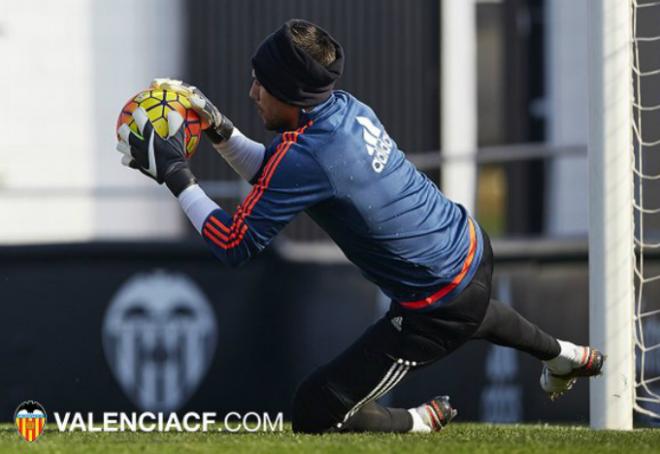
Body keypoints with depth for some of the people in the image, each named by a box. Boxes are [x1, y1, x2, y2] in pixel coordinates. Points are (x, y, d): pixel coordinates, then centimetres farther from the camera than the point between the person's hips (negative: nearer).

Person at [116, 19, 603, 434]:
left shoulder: (304, 154, -29)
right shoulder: (347, 106, -3)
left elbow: (234, 246, -22)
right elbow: (274, 177, 15)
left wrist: (176, 177, -16)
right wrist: (220, 131, 3)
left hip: (437, 311, -9)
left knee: (315, 413, -9)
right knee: (471, 313, 46)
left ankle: (423, 423, 10)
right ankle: (564, 355, 68)